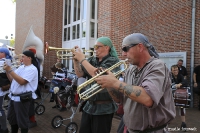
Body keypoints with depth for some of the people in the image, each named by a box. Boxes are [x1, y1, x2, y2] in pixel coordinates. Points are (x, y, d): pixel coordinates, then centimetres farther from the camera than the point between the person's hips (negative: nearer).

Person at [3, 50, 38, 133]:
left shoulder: (32, 69, -15)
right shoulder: (21, 67, 11)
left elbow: (22, 81, -25)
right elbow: (12, 79, 13)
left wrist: (10, 70, -23)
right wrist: (7, 71, -2)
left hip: (22, 98, -9)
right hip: (13, 96, 9)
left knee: (22, 120, 5)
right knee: (11, 117, 22)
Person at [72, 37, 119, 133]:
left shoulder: (112, 61, -11)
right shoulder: (92, 60, 7)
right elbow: (80, 74, 6)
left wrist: (82, 59, -18)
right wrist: (76, 60, -7)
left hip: (104, 107, -6)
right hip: (89, 105, 6)